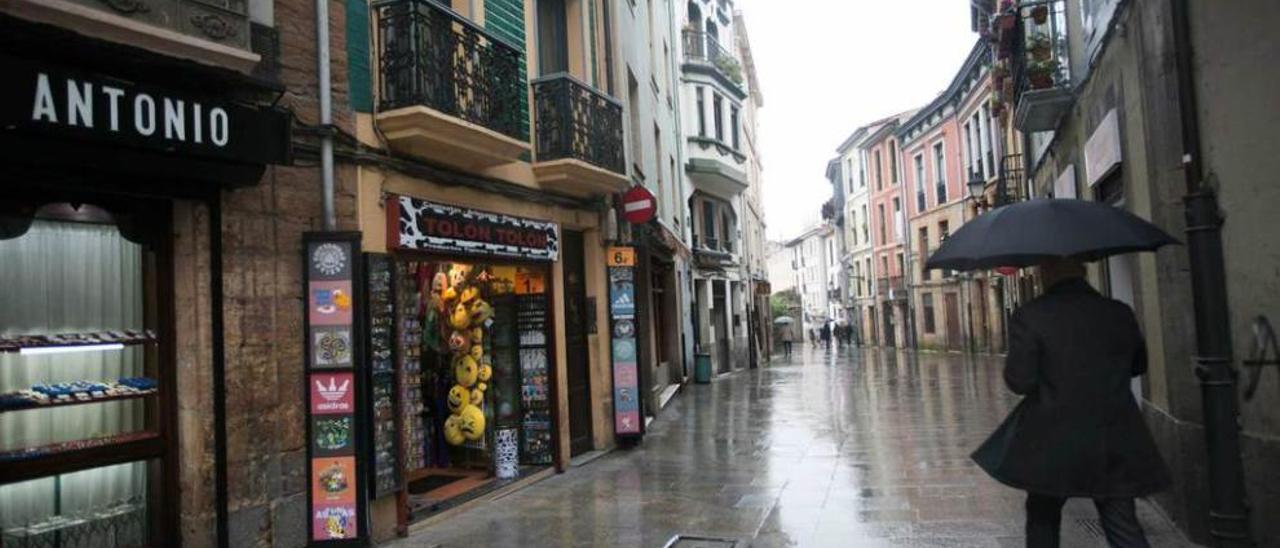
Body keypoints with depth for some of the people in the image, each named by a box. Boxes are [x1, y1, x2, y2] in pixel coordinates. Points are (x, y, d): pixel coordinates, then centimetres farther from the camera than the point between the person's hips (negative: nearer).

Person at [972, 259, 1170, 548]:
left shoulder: (1029, 317, -13)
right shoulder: (1120, 314, 1)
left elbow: (1019, 380, -15)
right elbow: (1138, 365, 15)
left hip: (1052, 442, -2)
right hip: (1115, 444, 3)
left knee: (1042, 522, 19)